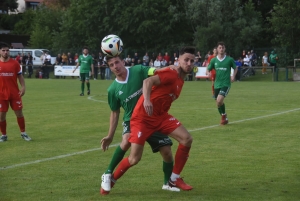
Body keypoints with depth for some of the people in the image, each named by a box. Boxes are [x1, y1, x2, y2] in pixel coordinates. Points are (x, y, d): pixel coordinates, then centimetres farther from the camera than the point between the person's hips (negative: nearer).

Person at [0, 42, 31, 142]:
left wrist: (23, 87, -6)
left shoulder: (15, 63, 1)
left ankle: (23, 133, 17)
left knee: (19, 113, 4)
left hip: (15, 93, 0)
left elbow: (20, 76, 6)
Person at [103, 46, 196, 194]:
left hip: (160, 116, 8)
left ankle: (174, 179, 3)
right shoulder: (171, 73, -16)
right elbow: (148, 82, -32)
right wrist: (146, 100, -46)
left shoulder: (180, 79, 12)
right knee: (134, 159, -10)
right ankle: (110, 179, 18)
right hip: (143, 117, -8)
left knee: (187, 139, -8)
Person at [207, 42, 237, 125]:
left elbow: (235, 68, 13)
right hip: (217, 84, 4)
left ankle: (224, 115, 1)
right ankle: (224, 118, 29)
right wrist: (209, 73, -12)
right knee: (218, 102, 9)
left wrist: (233, 76, -2)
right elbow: (208, 69, 12)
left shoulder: (229, 59, -1)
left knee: (219, 100, -22)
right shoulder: (214, 60, 5)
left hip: (226, 84, -4)